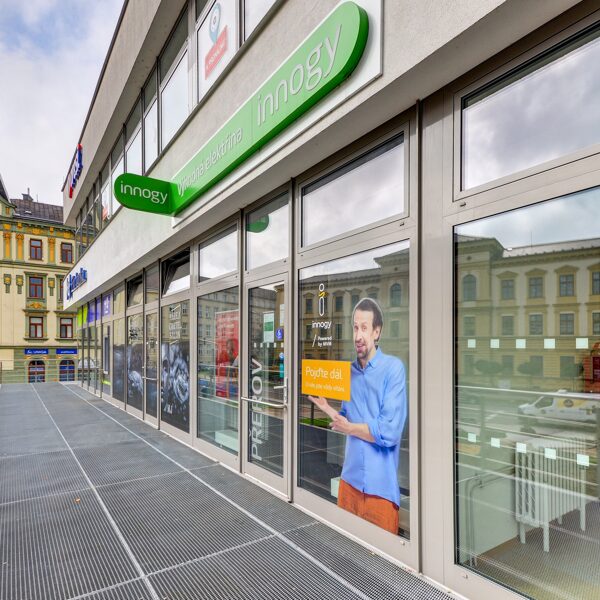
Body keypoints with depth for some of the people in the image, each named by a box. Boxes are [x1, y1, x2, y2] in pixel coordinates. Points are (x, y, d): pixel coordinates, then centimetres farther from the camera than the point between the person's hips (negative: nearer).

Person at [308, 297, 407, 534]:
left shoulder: (393, 368, -13)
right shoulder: (349, 371, 7)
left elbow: (389, 432, -19)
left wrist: (349, 428, -8)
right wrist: (325, 406, 0)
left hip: (380, 487, -5)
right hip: (350, 479, 6)